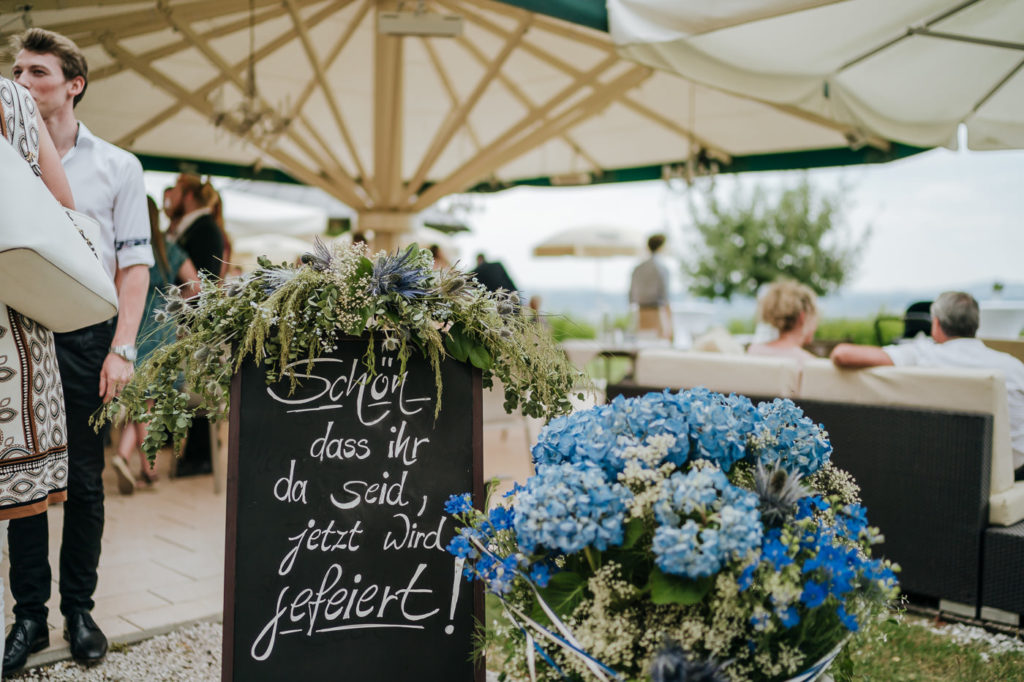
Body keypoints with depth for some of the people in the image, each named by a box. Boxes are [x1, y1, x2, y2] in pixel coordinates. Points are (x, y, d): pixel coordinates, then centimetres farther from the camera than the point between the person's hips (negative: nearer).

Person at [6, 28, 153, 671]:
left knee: (85, 481, 5)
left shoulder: (117, 166, 6)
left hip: (86, 335, -1)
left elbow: (135, 264, 1)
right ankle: (30, 615, 14)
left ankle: (80, 610, 17)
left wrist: (122, 350, -8)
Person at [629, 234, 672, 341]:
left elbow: (632, 293, 10)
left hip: (642, 312, 6)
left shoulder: (637, 268, 8)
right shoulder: (662, 268, -8)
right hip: (657, 311, -6)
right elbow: (664, 294, -12)